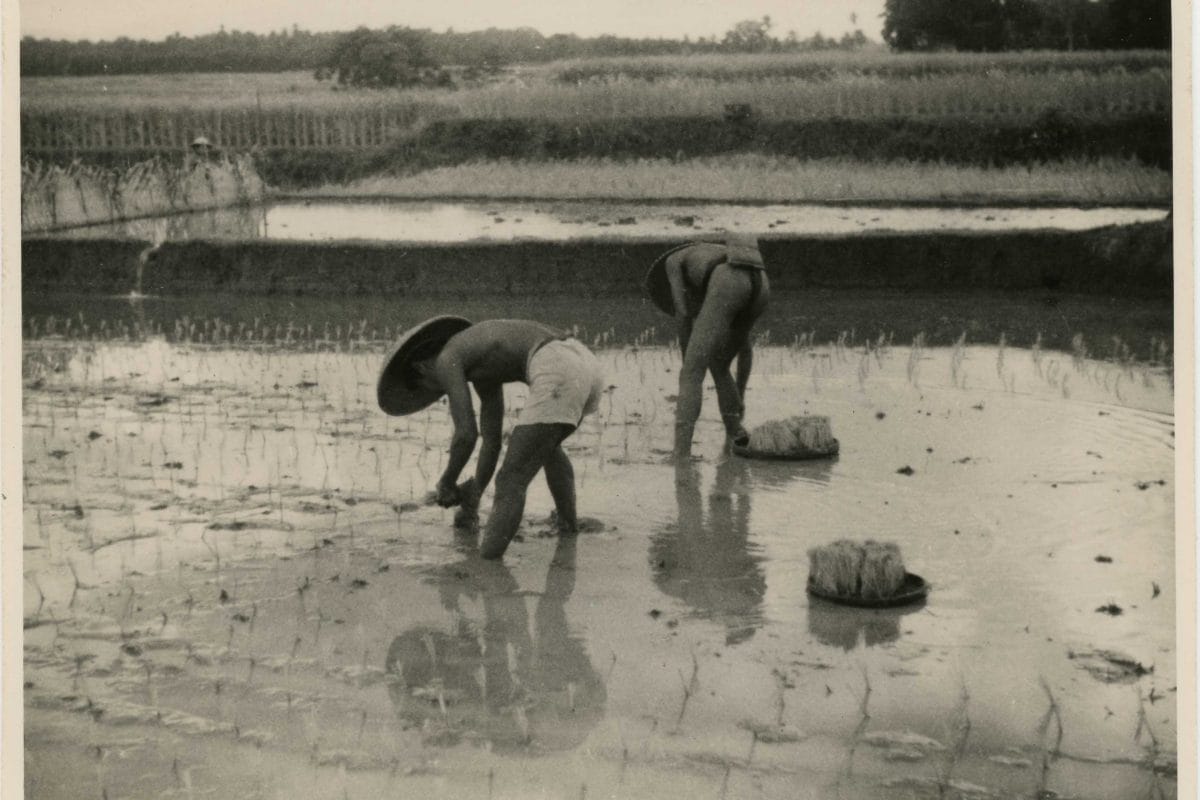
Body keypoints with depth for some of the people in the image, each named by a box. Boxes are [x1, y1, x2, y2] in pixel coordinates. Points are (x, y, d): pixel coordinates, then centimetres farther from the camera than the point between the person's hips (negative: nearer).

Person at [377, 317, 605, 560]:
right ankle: (567, 524, 54)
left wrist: (446, 483, 15)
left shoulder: (446, 360, 8)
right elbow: (492, 441, 38)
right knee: (544, 442, 40)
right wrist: (472, 499, 43)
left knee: (511, 482, -4)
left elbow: (466, 434, -2)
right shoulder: (483, 369, 35)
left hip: (558, 375, -9)